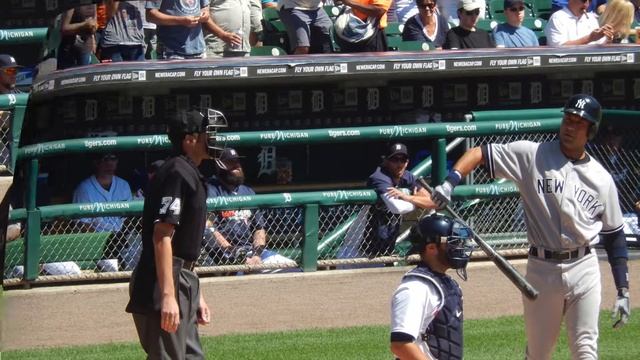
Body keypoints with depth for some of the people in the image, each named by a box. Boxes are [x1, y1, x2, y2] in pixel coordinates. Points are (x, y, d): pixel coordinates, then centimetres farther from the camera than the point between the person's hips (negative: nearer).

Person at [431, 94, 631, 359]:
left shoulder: (601, 178, 4)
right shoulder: (532, 155, -3)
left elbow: (614, 235, 10)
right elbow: (480, 153, -5)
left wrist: (623, 291, 6)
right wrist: (450, 183, -24)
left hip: (584, 268, 1)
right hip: (541, 269, -1)